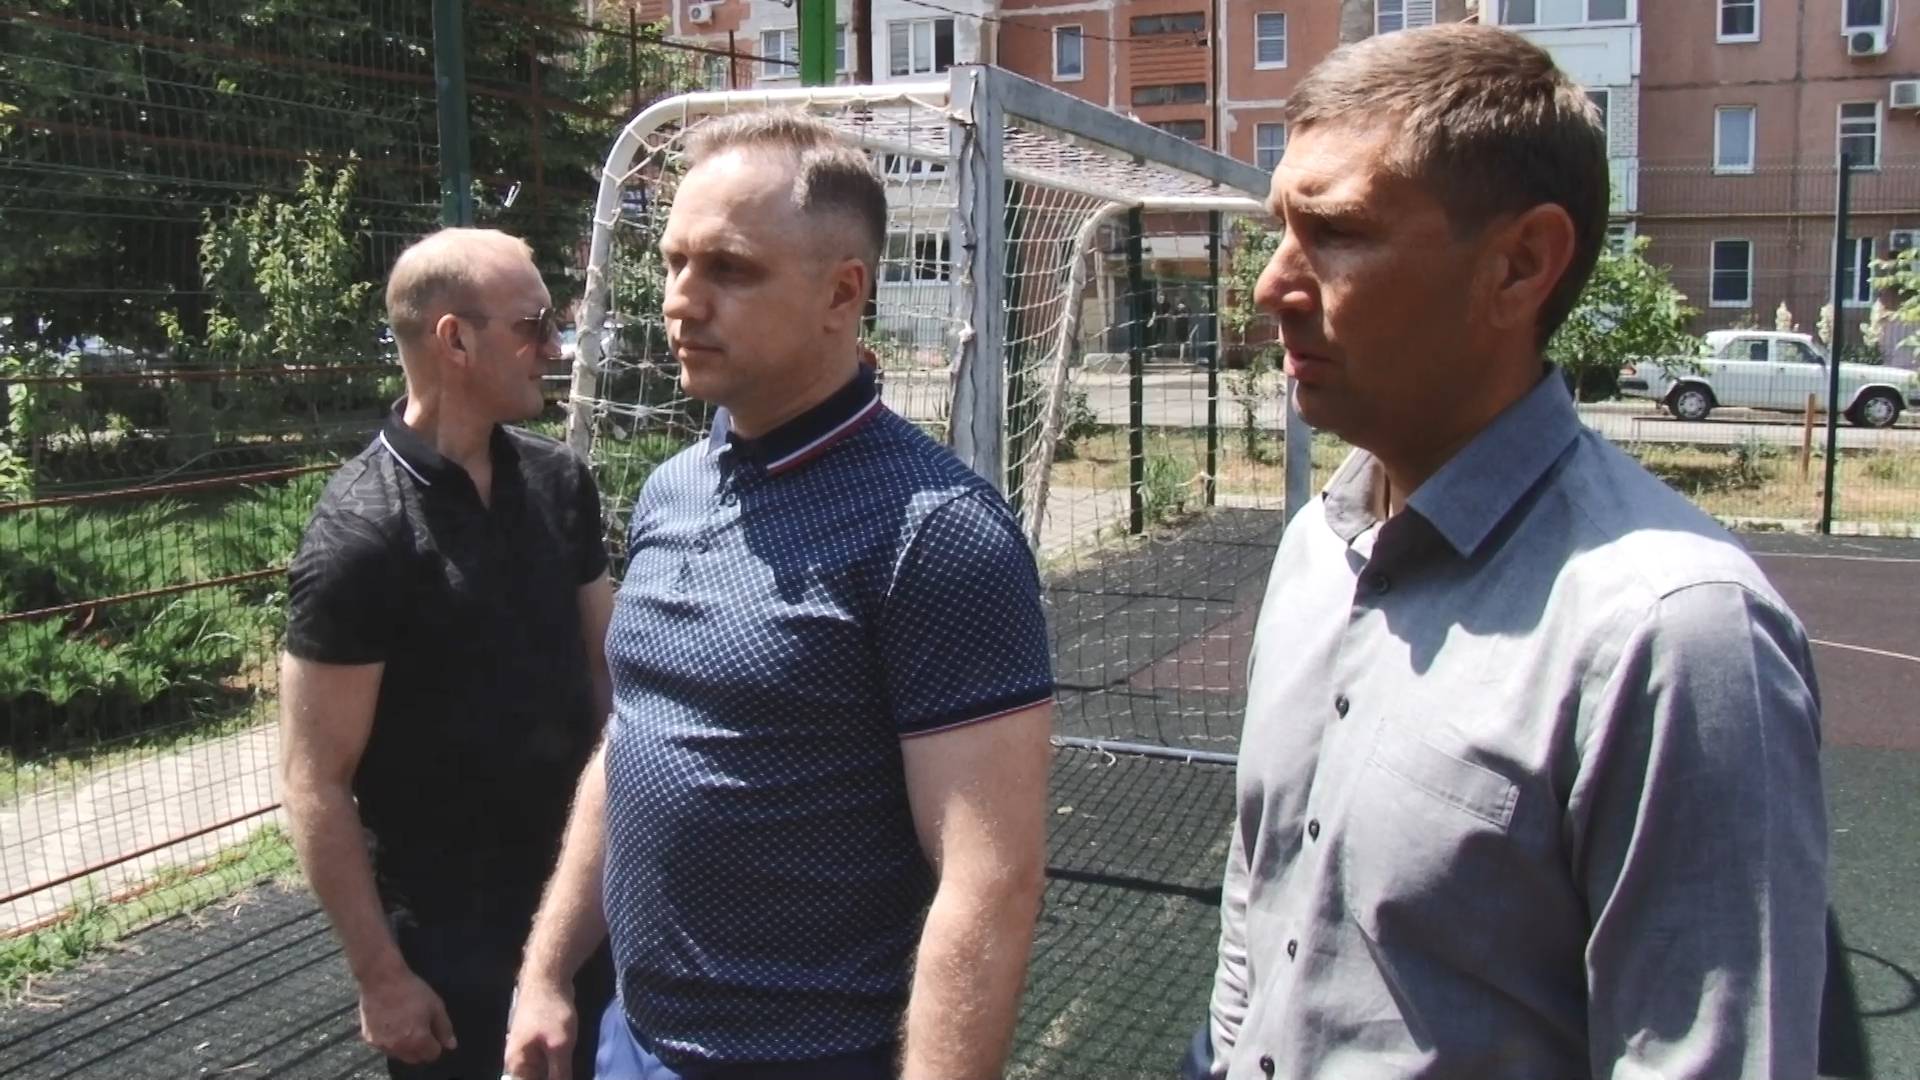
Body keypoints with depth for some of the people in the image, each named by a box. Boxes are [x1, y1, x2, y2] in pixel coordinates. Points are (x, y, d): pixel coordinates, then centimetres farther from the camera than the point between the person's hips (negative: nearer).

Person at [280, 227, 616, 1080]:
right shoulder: (360, 535, -18)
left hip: (582, 893, 6)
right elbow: (316, 783, -15)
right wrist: (380, 976, -13)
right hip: (447, 935, -5)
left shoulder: (558, 481, -1)